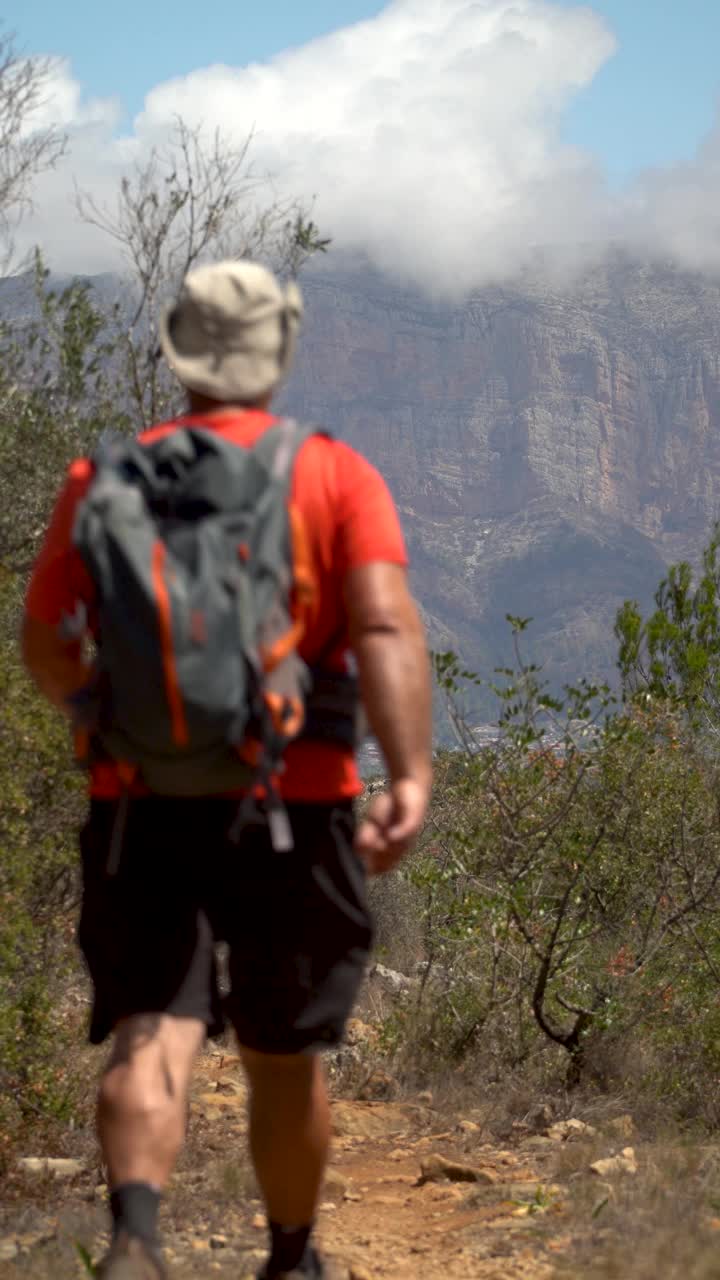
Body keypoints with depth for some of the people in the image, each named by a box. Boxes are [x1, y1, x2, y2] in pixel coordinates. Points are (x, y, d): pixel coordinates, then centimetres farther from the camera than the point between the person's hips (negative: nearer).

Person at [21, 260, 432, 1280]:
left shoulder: (106, 476, 6)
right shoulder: (336, 475, 2)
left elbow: (43, 645, 7)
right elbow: (386, 625, -14)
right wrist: (411, 777, -21)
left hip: (140, 804, 0)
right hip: (292, 806, 0)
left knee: (151, 1040, -8)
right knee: (284, 1056, 16)